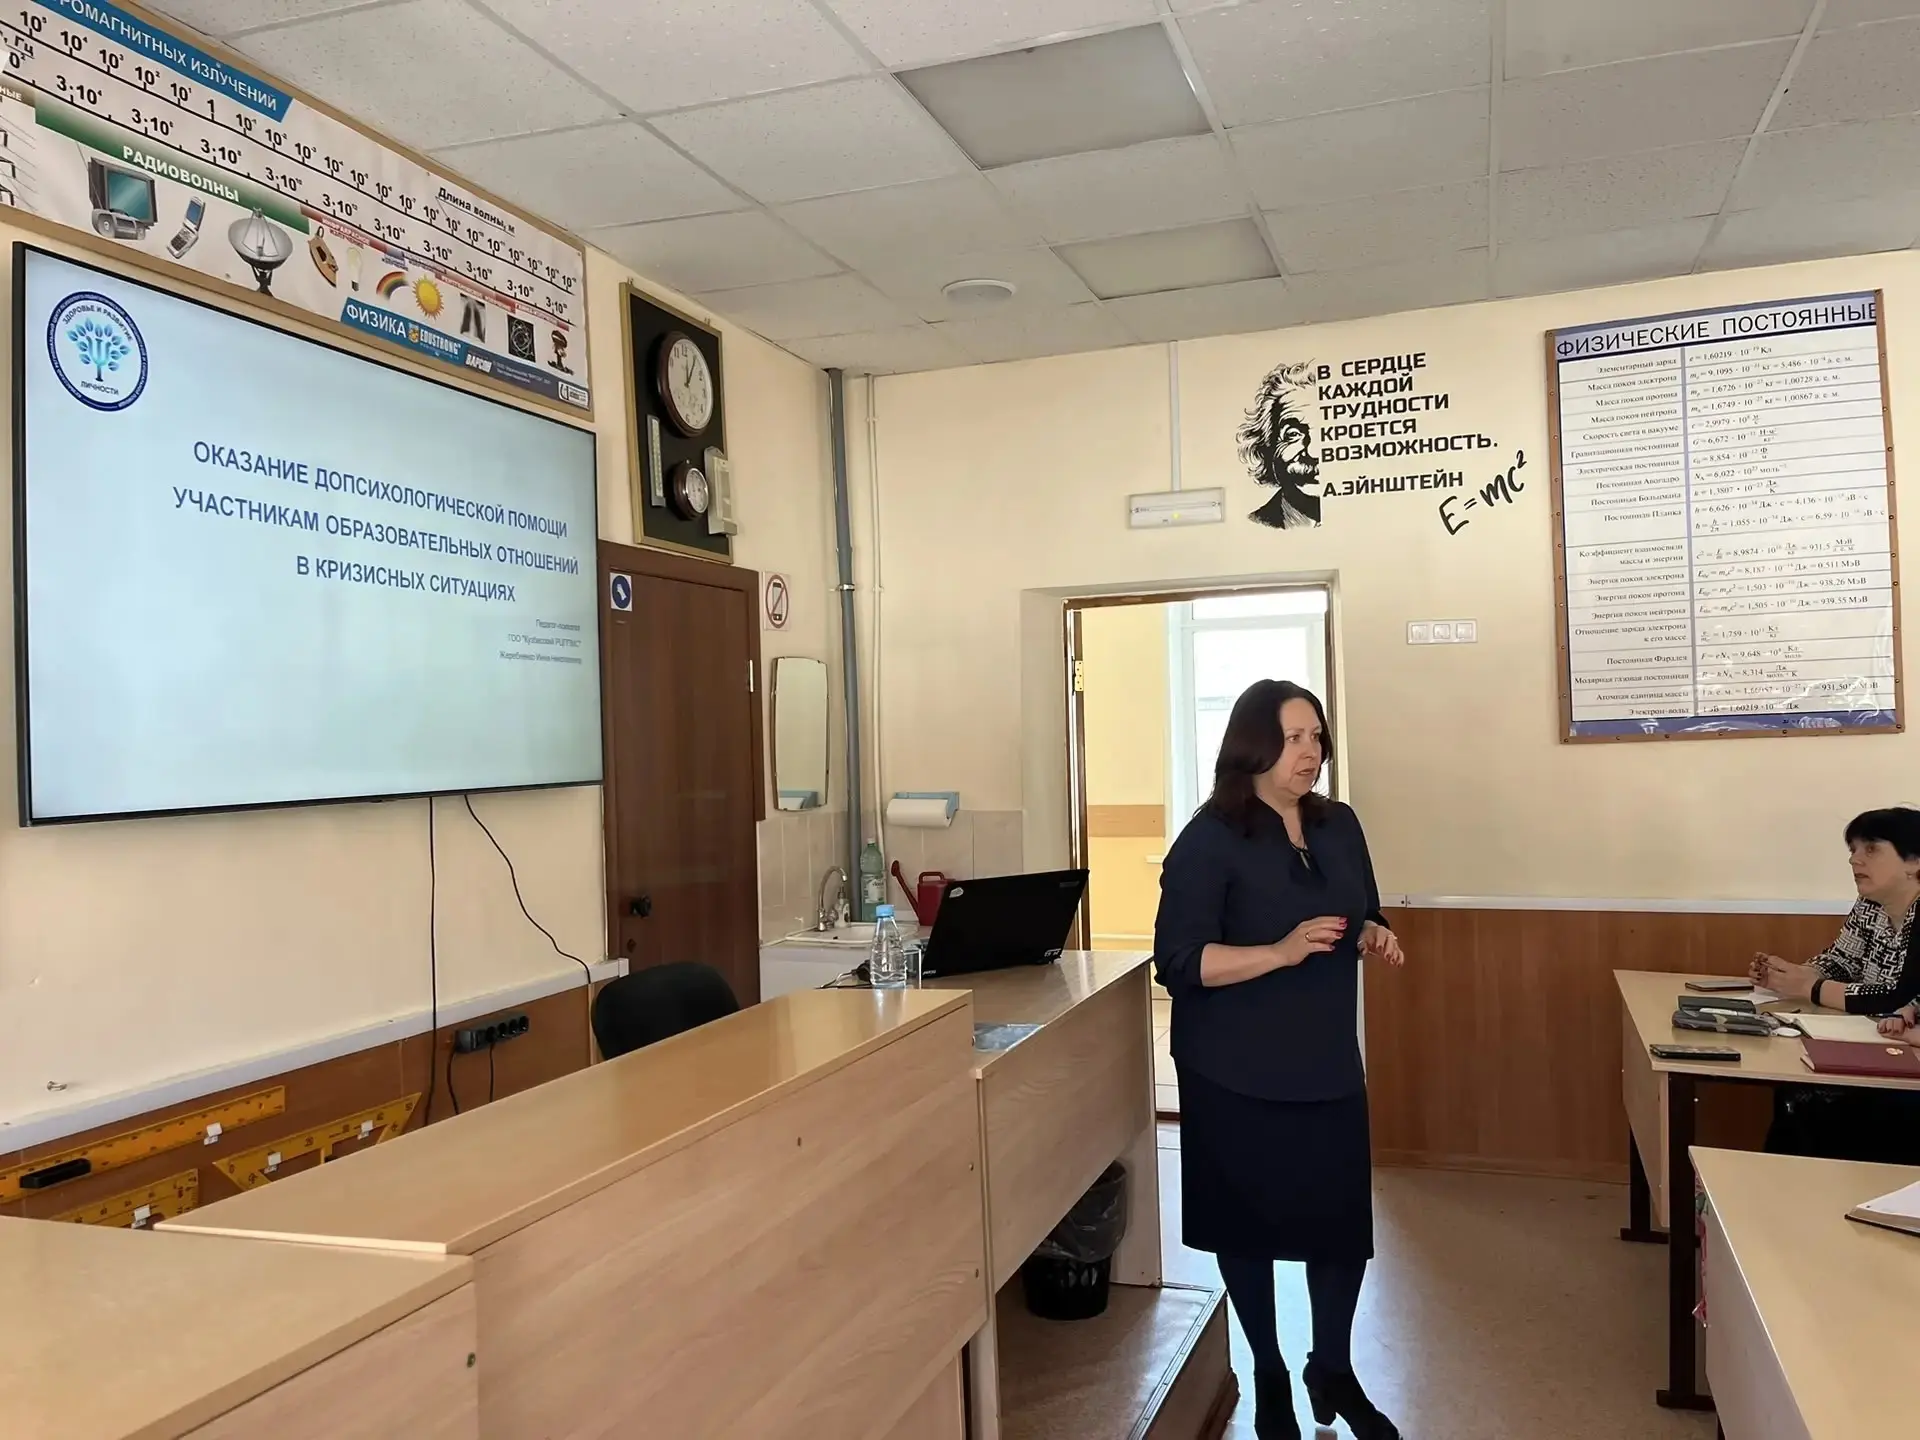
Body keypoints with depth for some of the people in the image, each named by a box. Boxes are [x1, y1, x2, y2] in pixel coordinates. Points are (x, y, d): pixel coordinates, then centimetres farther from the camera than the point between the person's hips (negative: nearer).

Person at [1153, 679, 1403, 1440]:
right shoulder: (1208, 840, -15)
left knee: (1345, 1218, 7)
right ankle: (1268, 1374, 31)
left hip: (1330, 1063, 5)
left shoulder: (1340, 826, 5)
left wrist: (1374, 937, -6)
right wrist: (1282, 952, -29)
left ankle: (1333, 1369, 31)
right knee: (1250, 1221, 9)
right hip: (1236, 1074, -5)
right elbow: (1179, 962, -19)